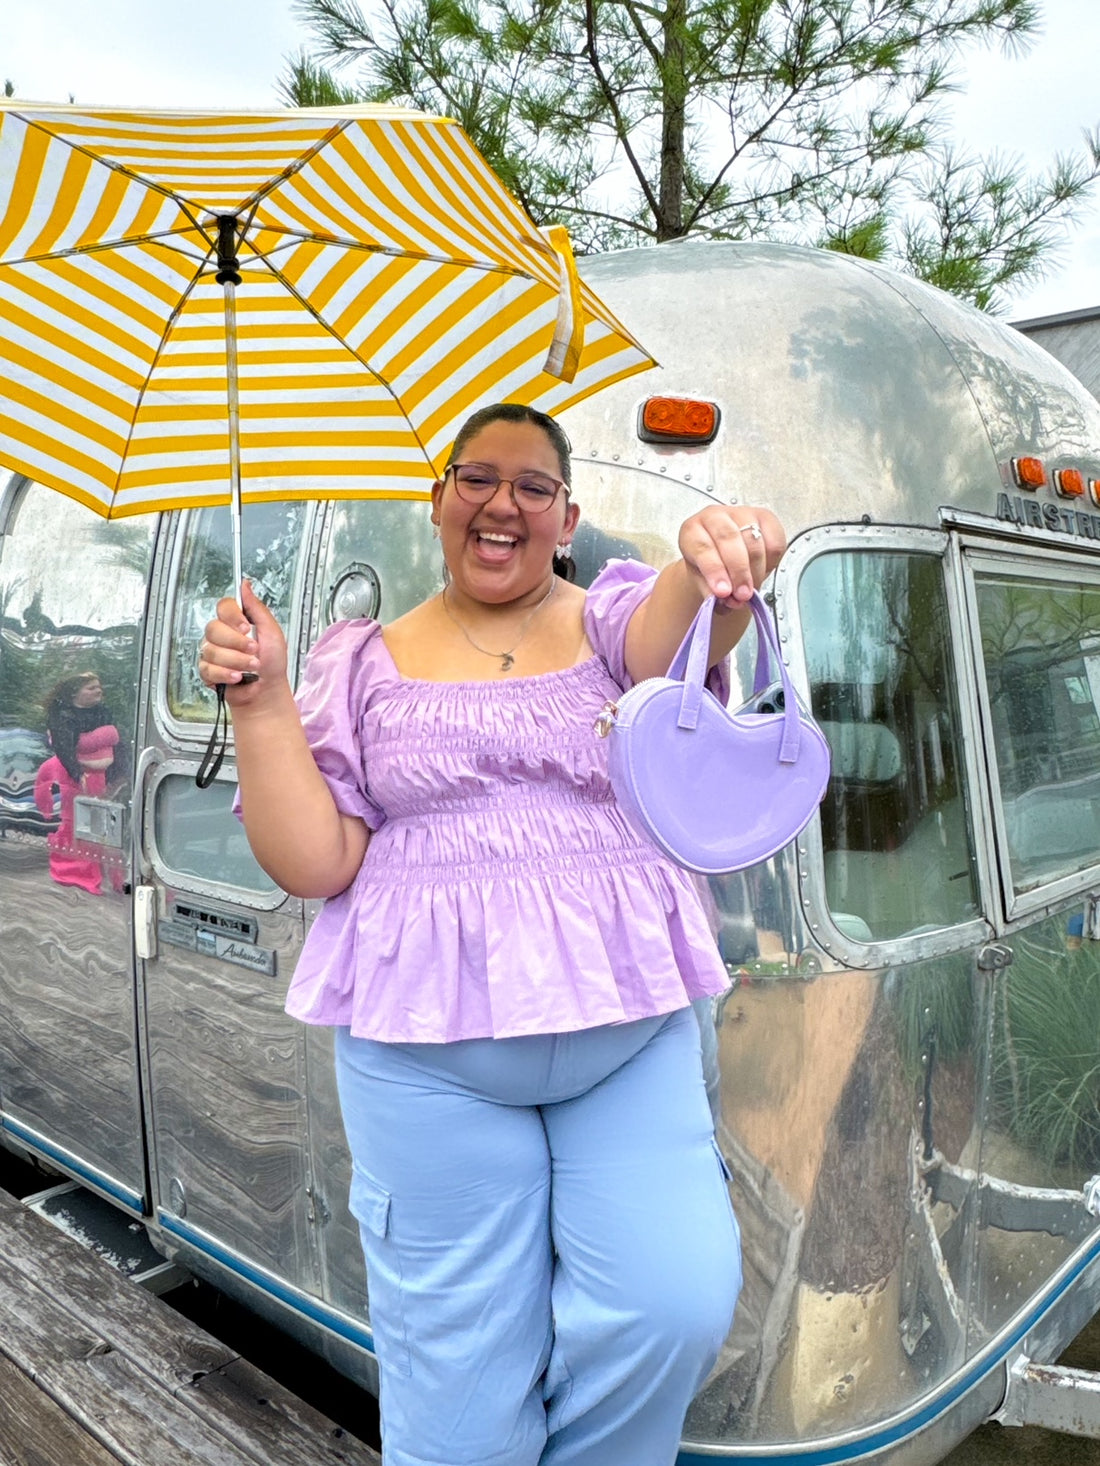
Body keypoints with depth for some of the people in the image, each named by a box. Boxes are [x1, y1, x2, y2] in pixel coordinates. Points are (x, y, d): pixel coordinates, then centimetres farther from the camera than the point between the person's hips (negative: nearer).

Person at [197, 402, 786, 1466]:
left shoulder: (605, 619, 7)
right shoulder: (367, 665, 7)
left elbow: (673, 632, -18)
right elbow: (315, 864, 1)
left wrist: (715, 562, -41)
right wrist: (260, 702, -9)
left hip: (632, 1029, 1)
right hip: (426, 1049, 0)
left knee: (676, 1305, -2)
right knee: (459, 1357, 8)